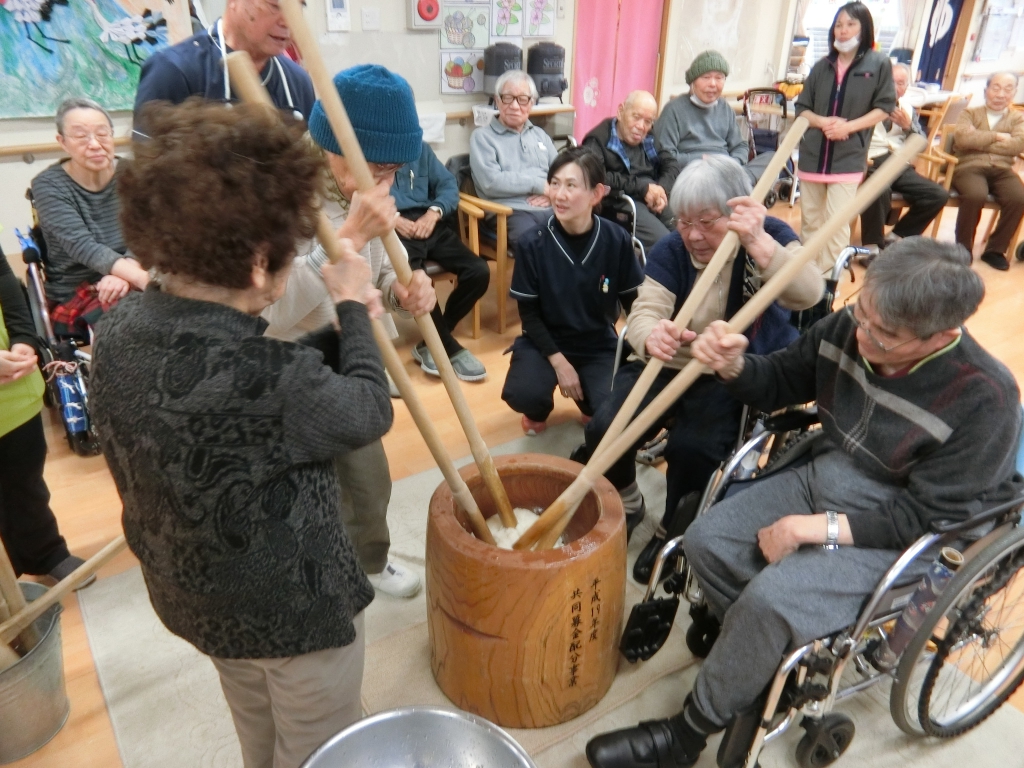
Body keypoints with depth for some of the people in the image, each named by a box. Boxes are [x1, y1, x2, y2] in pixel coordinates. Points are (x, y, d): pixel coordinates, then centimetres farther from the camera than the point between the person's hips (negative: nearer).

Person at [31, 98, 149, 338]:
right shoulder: (48, 186, -7)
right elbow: (82, 246, -22)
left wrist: (124, 275, -31)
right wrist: (142, 278, -40)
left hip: (125, 284, 3)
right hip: (73, 295, -3)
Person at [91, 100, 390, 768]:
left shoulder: (121, 330, -13)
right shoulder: (263, 378, -37)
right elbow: (367, 413, -18)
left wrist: (342, 331, -3)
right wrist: (352, 310, -5)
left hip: (193, 593, 7)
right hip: (294, 609, -7)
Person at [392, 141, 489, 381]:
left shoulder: (420, 148, 23)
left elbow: (448, 184, 13)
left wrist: (434, 212, -6)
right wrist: (392, 218, -18)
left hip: (429, 224, 5)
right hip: (393, 231, -5)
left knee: (479, 271, -18)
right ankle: (449, 347, -11)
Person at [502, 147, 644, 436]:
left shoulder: (617, 240, -14)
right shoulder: (533, 244, -15)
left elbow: (633, 302, -3)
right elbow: (528, 312, -8)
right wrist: (558, 361, -16)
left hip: (600, 344, 1)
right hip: (545, 340, 0)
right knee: (522, 395, -28)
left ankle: (588, 402, 19)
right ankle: (538, 411, 14)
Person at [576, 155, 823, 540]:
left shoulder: (769, 236, -9)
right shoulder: (671, 249, -2)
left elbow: (808, 294, -28)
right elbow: (643, 312, -14)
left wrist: (757, 241, -46)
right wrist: (651, 337, -40)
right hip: (665, 366, 3)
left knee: (692, 447, -30)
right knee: (604, 431, -19)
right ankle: (625, 507, 12)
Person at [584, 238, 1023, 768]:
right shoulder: (848, 327, -12)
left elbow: (927, 519, -19)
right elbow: (778, 383, 4)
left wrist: (815, 529, -23)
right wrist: (732, 365, -18)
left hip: (895, 539, -6)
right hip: (819, 481, 6)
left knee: (769, 599, -25)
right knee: (705, 542, -8)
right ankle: (783, 663, 11)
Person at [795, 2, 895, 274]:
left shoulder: (879, 64, -1)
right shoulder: (822, 66, 8)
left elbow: (884, 108, -1)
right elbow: (802, 107, 9)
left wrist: (849, 126, -15)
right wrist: (822, 121, -11)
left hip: (848, 157, -4)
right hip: (812, 154, 4)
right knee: (809, 220, 11)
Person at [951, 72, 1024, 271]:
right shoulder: (969, 113, 16)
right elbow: (962, 138, -6)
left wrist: (979, 140, -5)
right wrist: (997, 136, -3)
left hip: (1002, 170, 3)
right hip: (970, 166, -2)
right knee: (976, 195, -36)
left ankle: (996, 249, -9)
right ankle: (963, 248, -16)